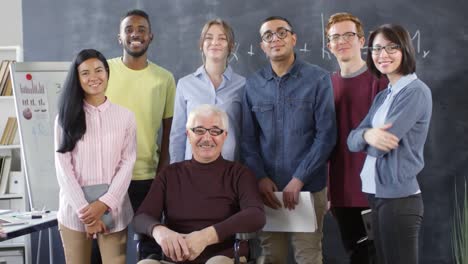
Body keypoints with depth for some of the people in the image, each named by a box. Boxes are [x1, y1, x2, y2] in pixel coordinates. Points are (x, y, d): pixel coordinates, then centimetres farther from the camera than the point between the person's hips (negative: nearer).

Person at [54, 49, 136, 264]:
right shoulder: (67, 117, 4)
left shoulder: (125, 116, 5)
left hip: (113, 210, 0)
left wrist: (104, 204, -10)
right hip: (75, 211, 0)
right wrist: (84, 209, -10)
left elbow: (127, 164, 1)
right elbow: (63, 167, -2)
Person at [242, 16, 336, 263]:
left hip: (308, 187, -2)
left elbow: (326, 135, -7)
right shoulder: (252, 84, 5)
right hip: (267, 187, 2)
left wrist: (298, 179, -12)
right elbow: (248, 138, 6)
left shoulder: (318, 79, -3)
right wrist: (260, 178, -7)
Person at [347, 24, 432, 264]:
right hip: (376, 195, 8)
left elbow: (379, 147, -19)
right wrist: (367, 135, -18)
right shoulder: (382, 97, 13)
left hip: (399, 197, -8)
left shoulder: (415, 91, -13)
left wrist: (370, 138, 3)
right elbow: (352, 140, 4)